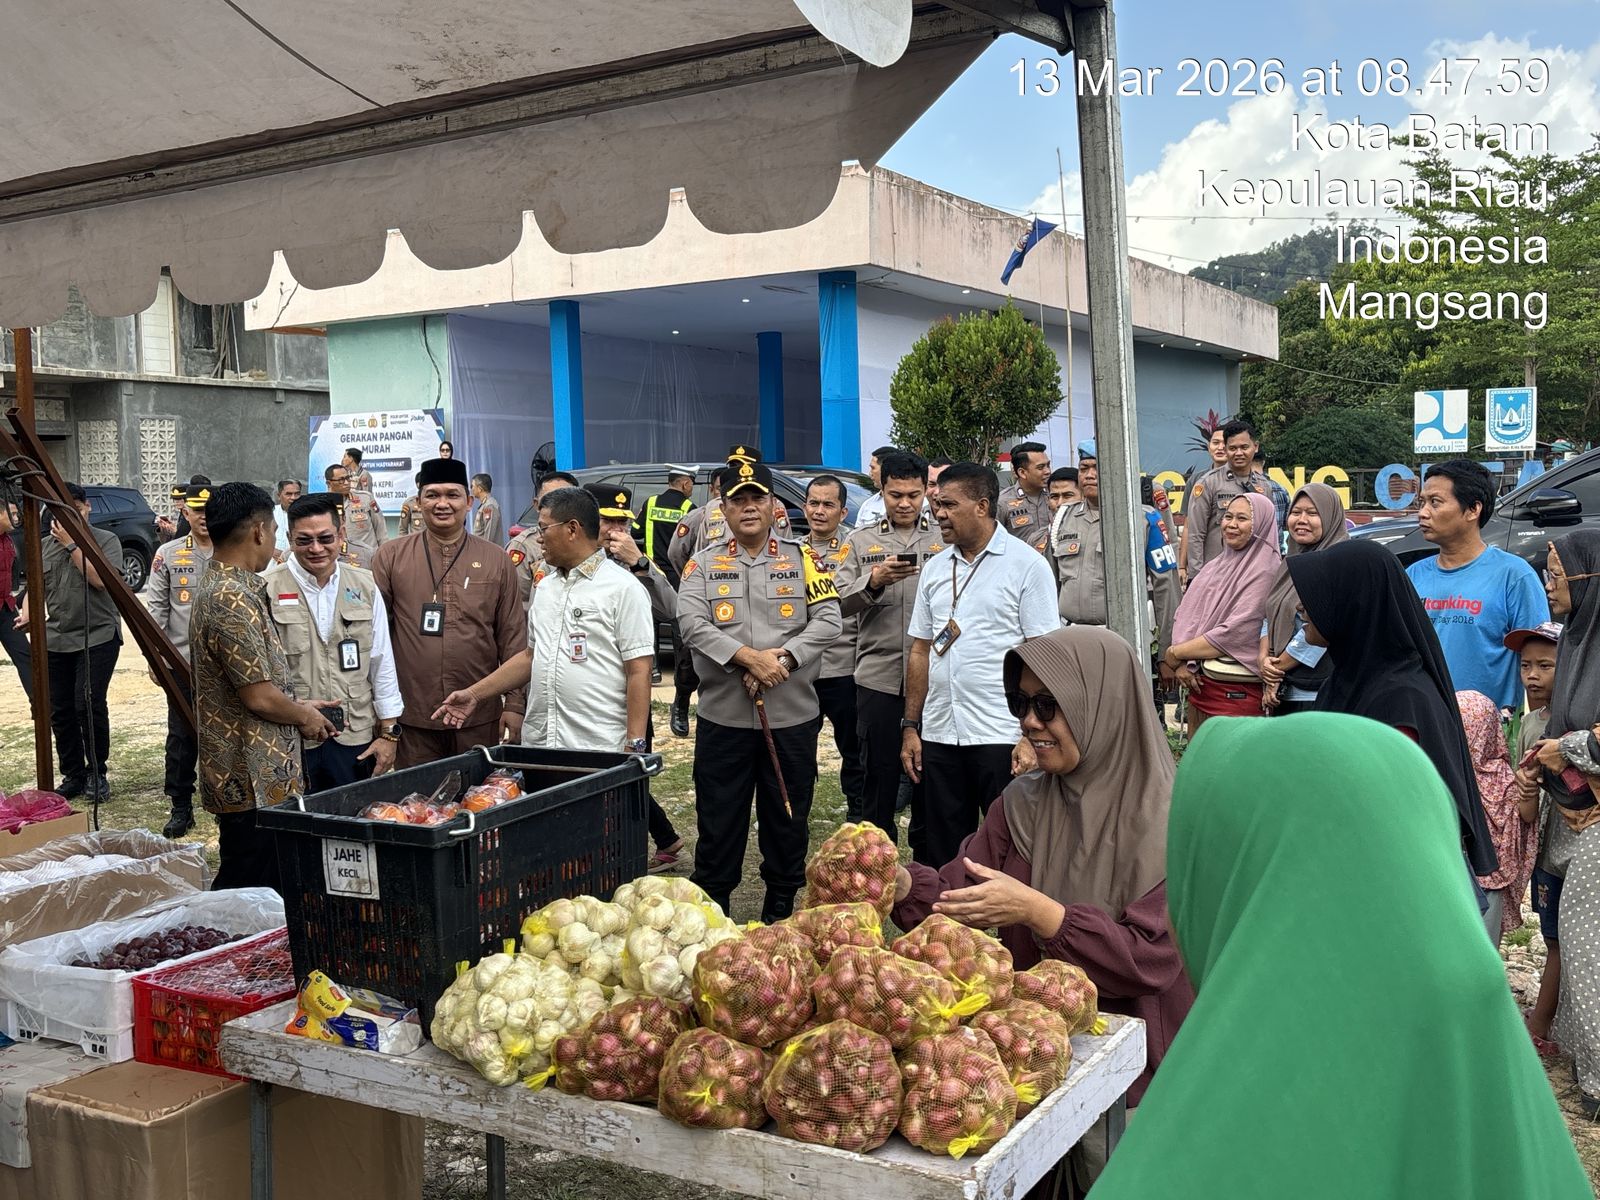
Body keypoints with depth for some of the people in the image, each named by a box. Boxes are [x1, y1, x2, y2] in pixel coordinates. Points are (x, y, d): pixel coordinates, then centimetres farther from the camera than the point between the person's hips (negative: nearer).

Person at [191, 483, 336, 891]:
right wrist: (304, 717, -3)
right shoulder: (233, 600, -21)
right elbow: (258, 696, -20)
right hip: (254, 780, -10)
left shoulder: (219, 586, 12)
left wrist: (296, 705, 16)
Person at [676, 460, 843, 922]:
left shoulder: (802, 558, 6)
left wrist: (784, 657, -17)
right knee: (717, 822, 6)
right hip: (722, 717, 0)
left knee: (788, 819, 10)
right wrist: (749, 658, -20)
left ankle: (780, 910, 25)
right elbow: (692, 624, -9)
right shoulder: (703, 564, 5)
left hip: (793, 715, 1)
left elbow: (829, 619, -3)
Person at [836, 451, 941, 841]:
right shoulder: (861, 541, 10)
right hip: (878, 675, 0)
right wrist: (873, 581, -16)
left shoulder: (945, 539, 8)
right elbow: (839, 603, 0)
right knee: (879, 769, 7)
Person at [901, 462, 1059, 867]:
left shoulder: (1027, 565, -4)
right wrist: (910, 727, 11)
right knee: (942, 855, 12)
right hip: (939, 735, 5)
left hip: (1001, 735, -5)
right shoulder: (935, 568, 13)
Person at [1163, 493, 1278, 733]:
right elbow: (1183, 618, 9)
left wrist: (1175, 653, -10)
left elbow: (1234, 634, -17)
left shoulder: (1264, 571, -10)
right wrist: (1181, 663, -9)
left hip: (1237, 690, -7)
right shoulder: (1214, 566, 14)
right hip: (1199, 682, 7)